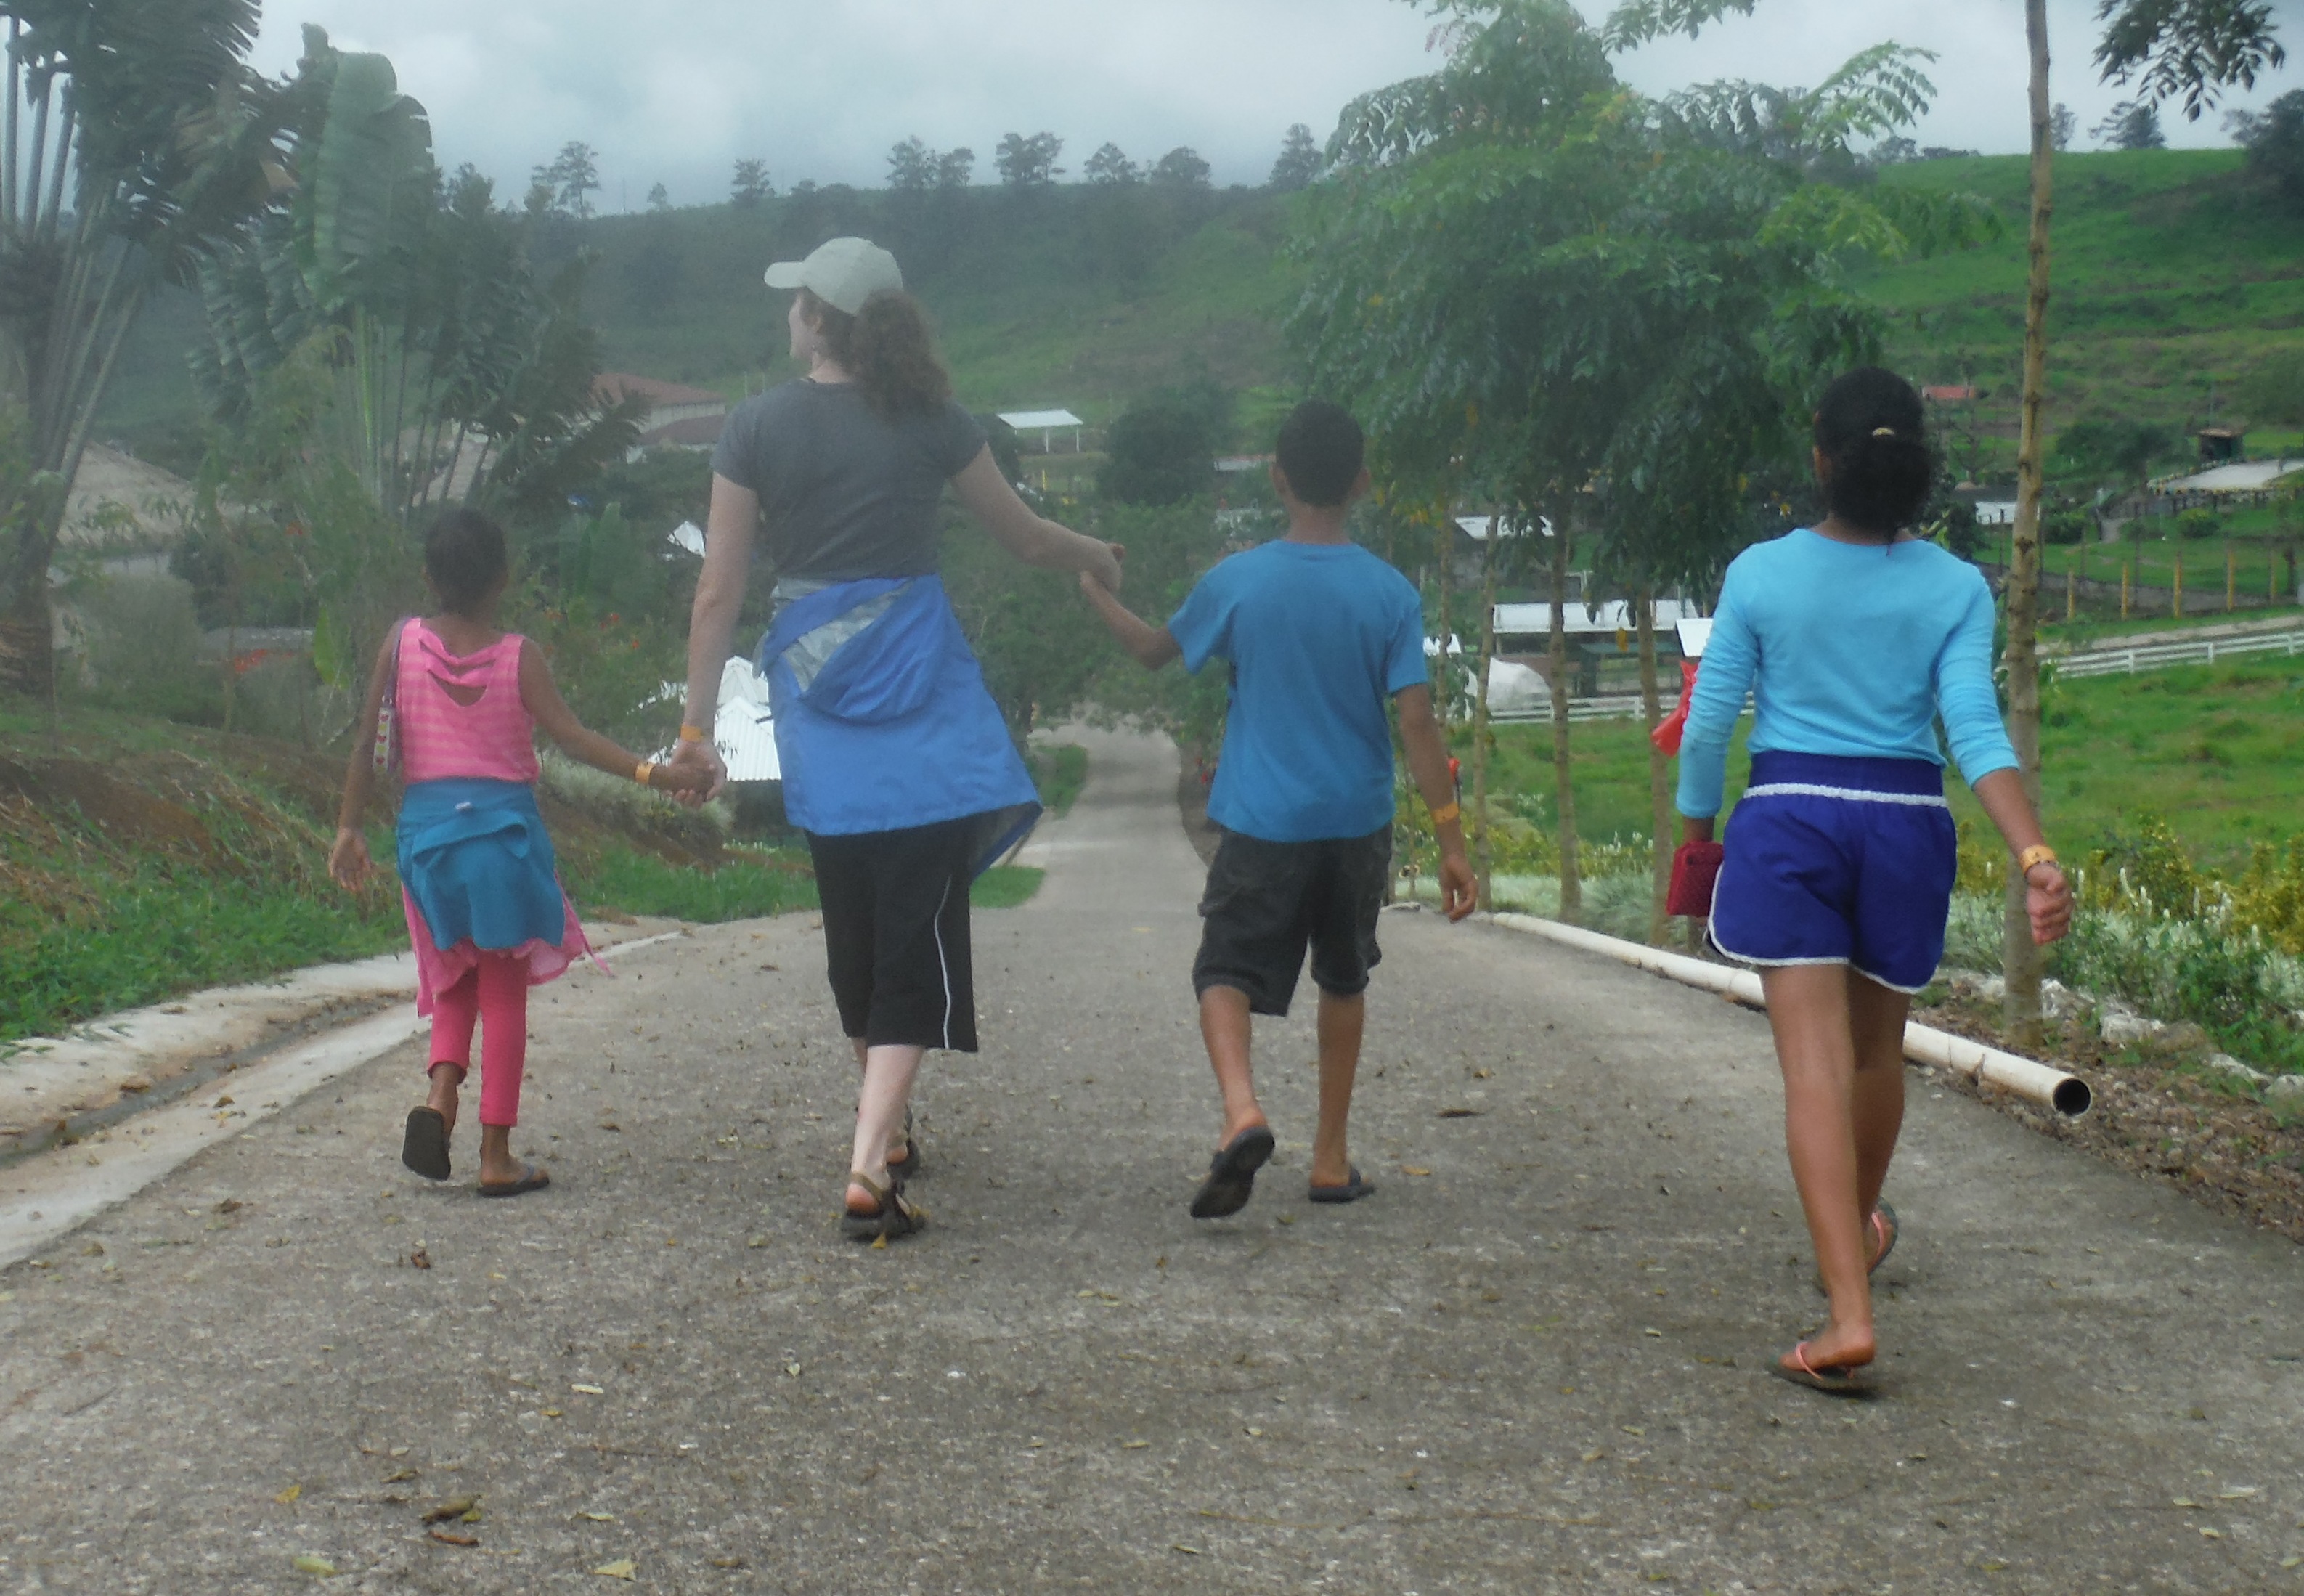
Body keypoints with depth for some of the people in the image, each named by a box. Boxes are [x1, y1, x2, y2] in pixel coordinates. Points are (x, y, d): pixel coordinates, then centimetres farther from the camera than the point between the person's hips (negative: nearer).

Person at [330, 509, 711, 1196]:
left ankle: (440, 1095, -7)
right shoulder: (519, 656, -6)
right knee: (505, 993, 5)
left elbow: (369, 745, 2)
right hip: (504, 826, -3)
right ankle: (496, 1156, 5)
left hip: (428, 825, 3)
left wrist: (348, 828, 8)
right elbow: (570, 734, -15)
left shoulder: (402, 644, 1)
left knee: (456, 981, 19)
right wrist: (649, 772, -16)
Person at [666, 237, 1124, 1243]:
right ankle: (870, 1167, -15)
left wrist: (697, 723, 7)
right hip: (918, 682, -2)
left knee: (855, 929, 18)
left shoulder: (757, 427, 0)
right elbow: (1024, 538, 12)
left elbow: (719, 590, -1)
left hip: (816, 690, 2)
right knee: (916, 935, -3)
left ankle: (888, 1130, 36)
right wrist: (1097, 557, 33)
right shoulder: (930, 423, 0)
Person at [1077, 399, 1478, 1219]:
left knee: (1227, 971, 2)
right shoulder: (1390, 592, -5)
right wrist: (1451, 842, -4)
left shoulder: (1236, 582, -5)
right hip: (1358, 823, 2)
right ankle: (1331, 1156, 23)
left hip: (1261, 822, -2)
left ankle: (1241, 1106, -26)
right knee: (1345, 980, 19)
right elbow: (1418, 723, -8)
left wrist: (1095, 592, 29)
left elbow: (1153, 650, 11)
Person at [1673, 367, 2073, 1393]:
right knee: (1876, 1048, 22)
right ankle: (1859, 1230, 47)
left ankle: (1850, 1314, -17)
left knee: (1817, 1065, -7)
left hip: (1789, 817, -2)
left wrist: (1695, 836, 13)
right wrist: (2036, 856, -17)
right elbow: (1975, 729, -12)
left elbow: (1708, 721, 0)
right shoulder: (1956, 589, -1)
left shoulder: (1761, 575, -3)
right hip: (1905, 821, 2)